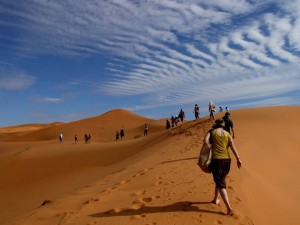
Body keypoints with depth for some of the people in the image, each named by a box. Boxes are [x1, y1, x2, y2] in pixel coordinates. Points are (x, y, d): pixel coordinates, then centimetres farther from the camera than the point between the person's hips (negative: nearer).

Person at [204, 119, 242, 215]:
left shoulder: (211, 132, 2)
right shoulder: (227, 134, 9)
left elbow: (205, 141, -14)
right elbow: (232, 147, -1)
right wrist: (238, 159, -5)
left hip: (216, 160, -4)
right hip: (227, 159, 4)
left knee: (220, 184, -2)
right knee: (220, 179, 24)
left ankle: (229, 207, -12)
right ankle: (216, 199, 37)